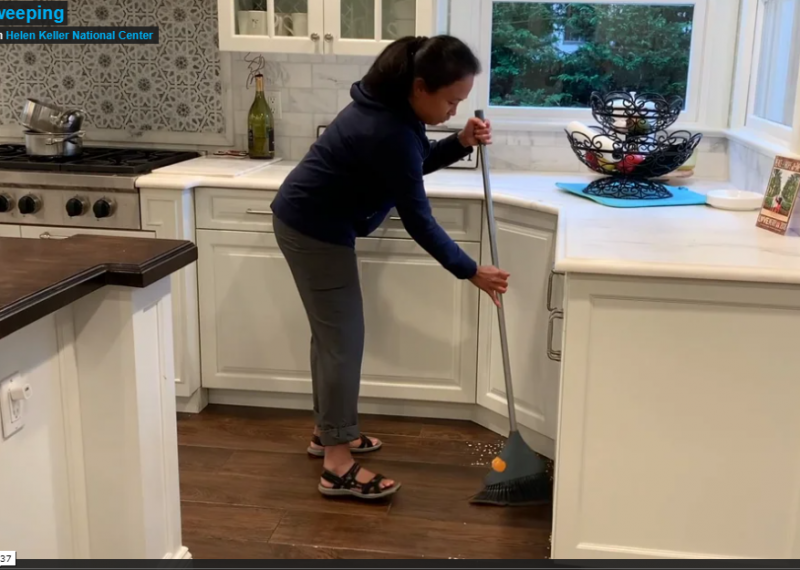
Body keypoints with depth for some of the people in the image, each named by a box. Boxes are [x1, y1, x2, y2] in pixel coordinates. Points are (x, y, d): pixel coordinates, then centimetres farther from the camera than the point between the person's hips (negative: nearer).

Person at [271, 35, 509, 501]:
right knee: (344, 339, -6)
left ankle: (328, 431, 31)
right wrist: (470, 271, -15)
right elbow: (418, 220, -23)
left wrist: (461, 144, -2)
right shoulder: (388, 131, -28)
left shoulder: (394, 108, 1)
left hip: (310, 219, 10)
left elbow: (416, 163, 16)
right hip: (315, 228, -10)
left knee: (332, 332, 17)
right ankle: (338, 466, 1)